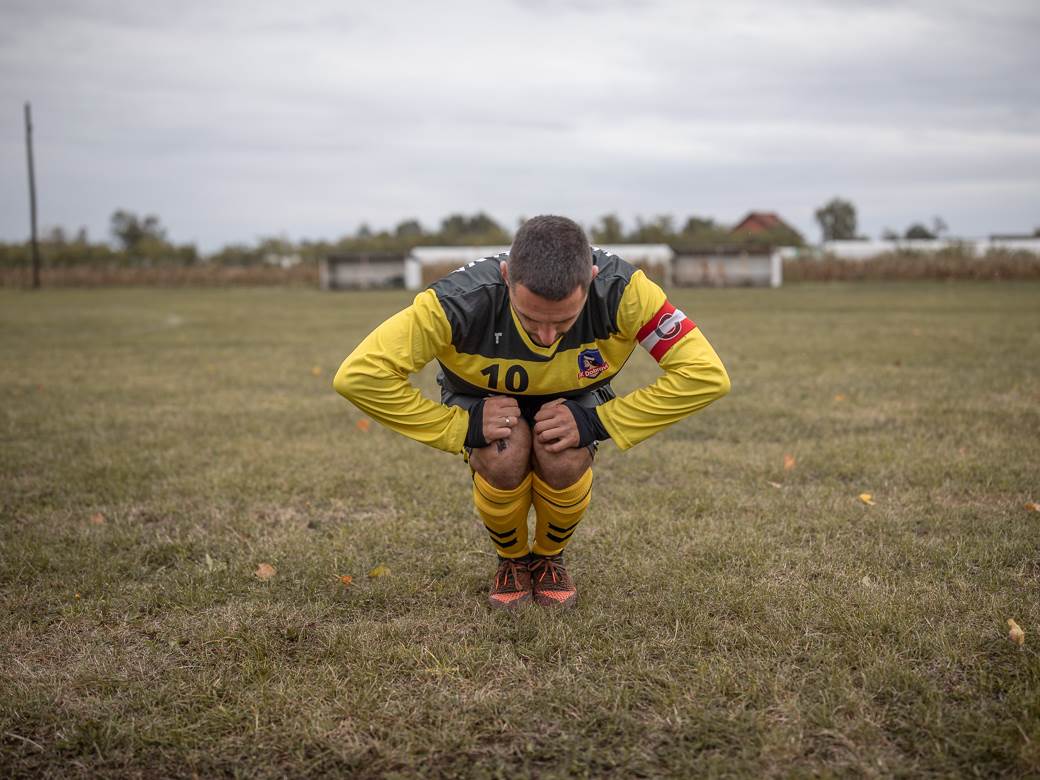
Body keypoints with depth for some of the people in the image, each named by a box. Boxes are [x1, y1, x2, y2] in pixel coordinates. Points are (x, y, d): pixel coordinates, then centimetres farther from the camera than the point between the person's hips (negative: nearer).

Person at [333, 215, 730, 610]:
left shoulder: (620, 290, -35)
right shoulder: (461, 300, -37)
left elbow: (705, 374, -31)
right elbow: (358, 376, -34)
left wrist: (597, 423, -32)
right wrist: (461, 426, -33)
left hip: (575, 405, 1)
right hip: (486, 404, -1)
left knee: (565, 460, -32)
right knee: (504, 456, -34)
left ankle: (549, 558, 3)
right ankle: (512, 561, 0)